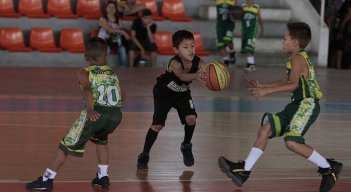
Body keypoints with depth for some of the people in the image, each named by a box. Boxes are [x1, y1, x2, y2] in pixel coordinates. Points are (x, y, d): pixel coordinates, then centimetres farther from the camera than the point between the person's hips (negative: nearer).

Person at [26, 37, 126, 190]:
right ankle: (103, 177, 32)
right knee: (101, 139, 36)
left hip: (95, 113, -4)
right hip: (116, 114, 4)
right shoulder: (112, 73, 24)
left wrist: (90, 109, -24)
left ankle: (47, 180, 10)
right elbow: (122, 96, 26)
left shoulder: (85, 73, 12)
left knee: (67, 145, 9)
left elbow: (87, 89, -9)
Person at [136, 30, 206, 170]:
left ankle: (186, 146, 15)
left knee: (191, 118, -15)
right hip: (164, 92, -4)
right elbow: (182, 76, -59)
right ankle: (144, 155, 6)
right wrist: (196, 76, -80)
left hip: (182, 93, 4)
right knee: (158, 124, -12)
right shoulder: (175, 63, -38)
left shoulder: (199, 63, -26)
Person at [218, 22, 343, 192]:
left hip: (307, 105, -10)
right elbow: (287, 82, 28)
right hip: (297, 105, 10)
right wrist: (262, 86, 26)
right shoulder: (299, 58, 17)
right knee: (265, 130, 6)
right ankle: (244, 170, 10)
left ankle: (329, 168, -10)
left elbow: (293, 85, -25)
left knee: (292, 142, -23)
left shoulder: (298, 58, -13)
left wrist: (267, 91, -27)